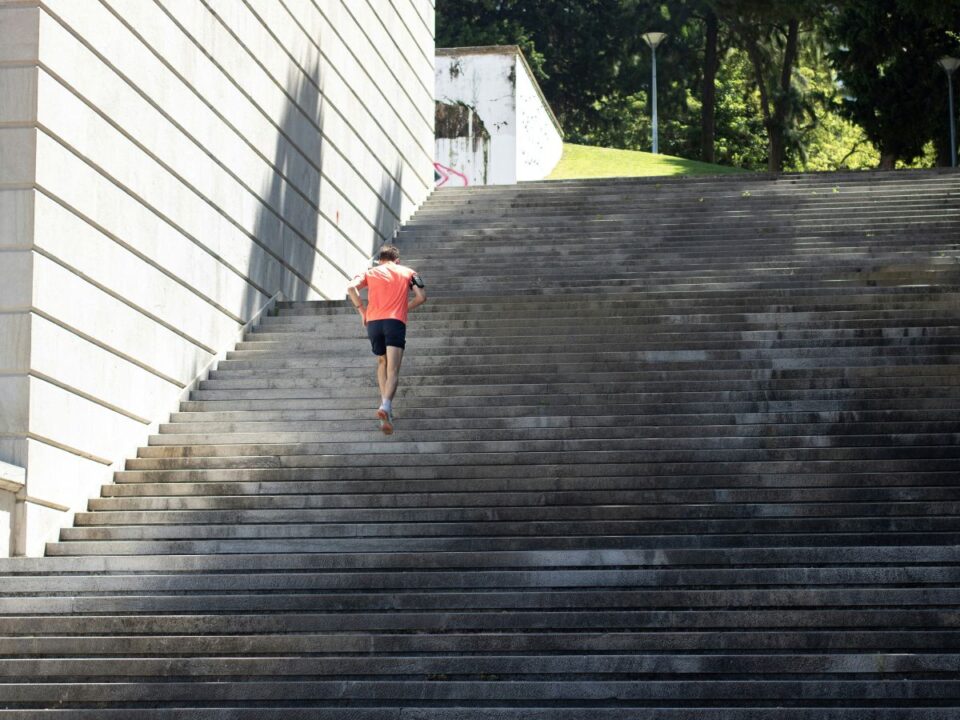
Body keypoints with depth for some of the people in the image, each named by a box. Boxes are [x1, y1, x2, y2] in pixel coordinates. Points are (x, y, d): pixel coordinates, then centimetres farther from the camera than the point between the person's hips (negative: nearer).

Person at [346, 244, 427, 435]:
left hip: (373, 321, 2)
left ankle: (384, 403, 14)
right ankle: (386, 405, -34)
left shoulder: (370, 272, 18)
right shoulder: (408, 272, 18)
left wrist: (361, 310, 8)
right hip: (396, 322, -2)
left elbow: (351, 288, 1)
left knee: (382, 363, 24)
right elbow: (421, 296, 8)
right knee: (393, 370, -11)